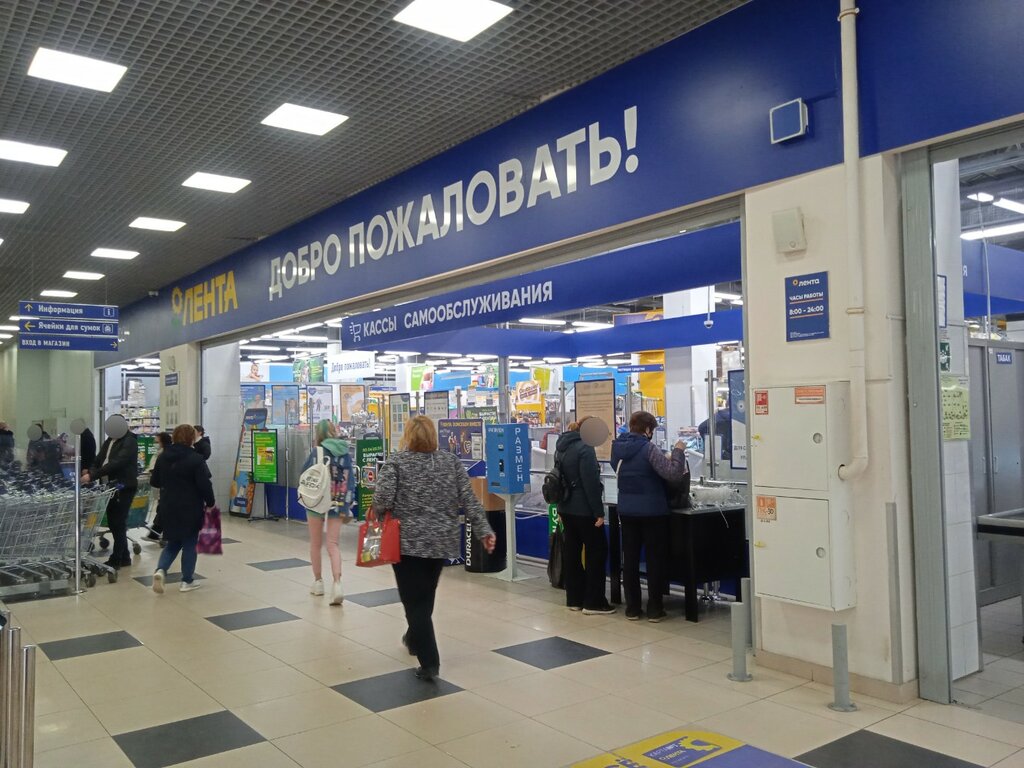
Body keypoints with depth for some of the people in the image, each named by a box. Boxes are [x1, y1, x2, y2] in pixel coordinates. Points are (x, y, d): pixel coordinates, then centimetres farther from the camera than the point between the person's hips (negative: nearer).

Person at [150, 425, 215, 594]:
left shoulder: (162, 457, 4)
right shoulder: (195, 459, -14)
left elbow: (154, 482, 12)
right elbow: (205, 485, -16)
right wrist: (210, 503, -1)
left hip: (168, 508, 5)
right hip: (190, 509, -5)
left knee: (173, 542, 19)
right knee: (189, 544, 8)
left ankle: (161, 570, -4)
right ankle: (187, 581, 14)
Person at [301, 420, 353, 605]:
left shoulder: (317, 452, -10)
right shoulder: (345, 454, 0)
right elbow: (349, 482, -2)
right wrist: (346, 506, 1)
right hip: (338, 503, 2)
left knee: (316, 544, 16)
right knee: (333, 545, 3)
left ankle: (318, 582, 27)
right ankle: (337, 584, -15)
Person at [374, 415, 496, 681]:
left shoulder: (396, 462, -6)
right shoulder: (452, 461, 4)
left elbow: (383, 500, -16)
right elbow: (469, 500, 0)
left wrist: (378, 516, 5)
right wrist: (484, 531, 2)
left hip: (408, 542, -4)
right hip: (442, 541, 5)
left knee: (415, 601, 2)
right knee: (425, 597, 23)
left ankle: (429, 662, -3)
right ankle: (414, 638, 44)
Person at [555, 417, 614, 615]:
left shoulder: (562, 446, 11)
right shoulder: (585, 448, -17)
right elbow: (591, 483, -21)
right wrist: (599, 512, -18)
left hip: (566, 508, 9)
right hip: (584, 510, -8)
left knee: (572, 551, 12)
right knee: (597, 551, 1)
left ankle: (574, 599, 17)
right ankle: (593, 602, 3)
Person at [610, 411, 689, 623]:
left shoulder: (617, 447, 3)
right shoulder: (648, 449, -17)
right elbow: (674, 474, -22)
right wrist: (678, 452, -6)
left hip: (626, 510, 6)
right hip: (652, 510, -5)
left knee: (630, 559, 10)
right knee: (655, 559, 5)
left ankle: (632, 608, 15)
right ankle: (654, 609, 10)